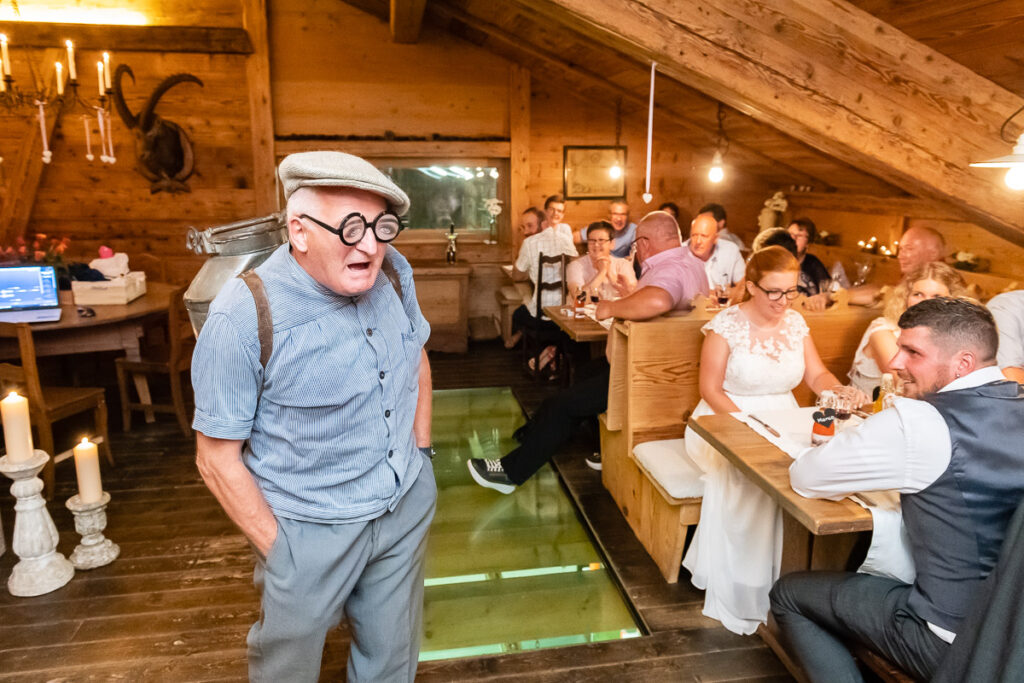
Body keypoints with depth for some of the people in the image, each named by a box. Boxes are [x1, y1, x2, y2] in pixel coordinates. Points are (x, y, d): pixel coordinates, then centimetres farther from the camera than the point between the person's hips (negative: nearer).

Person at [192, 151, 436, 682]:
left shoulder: (393, 272, -7)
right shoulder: (243, 318, -23)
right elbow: (217, 458, -16)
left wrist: (420, 449, 8)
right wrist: (277, 549, -13)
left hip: (408, 507, 5)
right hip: (311, 530, -4)